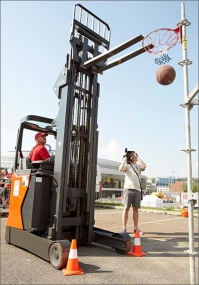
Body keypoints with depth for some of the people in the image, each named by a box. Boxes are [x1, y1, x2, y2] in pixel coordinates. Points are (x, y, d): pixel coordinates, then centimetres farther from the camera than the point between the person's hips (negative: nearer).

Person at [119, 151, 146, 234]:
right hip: (128, 189, -2)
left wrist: (137, 157, -1)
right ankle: (124, 228, 3)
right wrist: (125, 158, -3)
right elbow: (121, 169, -10)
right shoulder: (127, 165, 11)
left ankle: (136, 228, 14)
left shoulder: (139, 165, 17)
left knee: (136, 209, 6)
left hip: (137, 190, 2)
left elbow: (144, 166, -7)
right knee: (126, 208, -2)